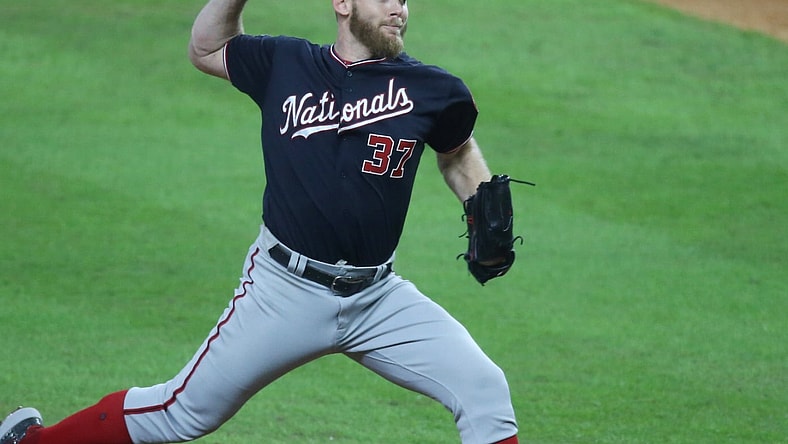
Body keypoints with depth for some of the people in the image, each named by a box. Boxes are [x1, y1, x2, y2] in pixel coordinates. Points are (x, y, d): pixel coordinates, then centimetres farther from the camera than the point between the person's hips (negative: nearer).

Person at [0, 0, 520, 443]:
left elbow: (458, 153, 19)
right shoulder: (285, 64, 0)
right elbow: (206, 49, 17)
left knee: (484, 391, -12)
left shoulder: (430, 90, -1)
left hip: (377, 297, 2)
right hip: (285, 292, -2)